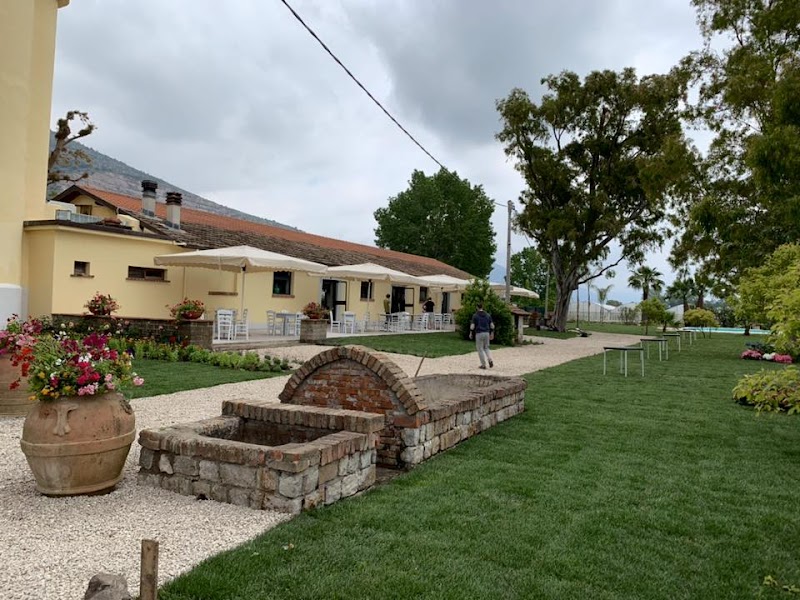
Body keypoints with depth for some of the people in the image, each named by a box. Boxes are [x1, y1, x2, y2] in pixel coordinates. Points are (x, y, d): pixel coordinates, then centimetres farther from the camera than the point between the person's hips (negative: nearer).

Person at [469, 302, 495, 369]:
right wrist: (492, 334, 14)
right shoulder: (488, 315, 7)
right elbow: (492, 325, 5)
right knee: (486, 348, 18)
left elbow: (472, 326, -10)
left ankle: (483, 365, 5)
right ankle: (490, 360, -6)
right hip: (486, 333, 4)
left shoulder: (475, 315, -5)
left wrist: (470, 333, 4)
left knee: (480, 349, 6)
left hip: (479, 334, -4)